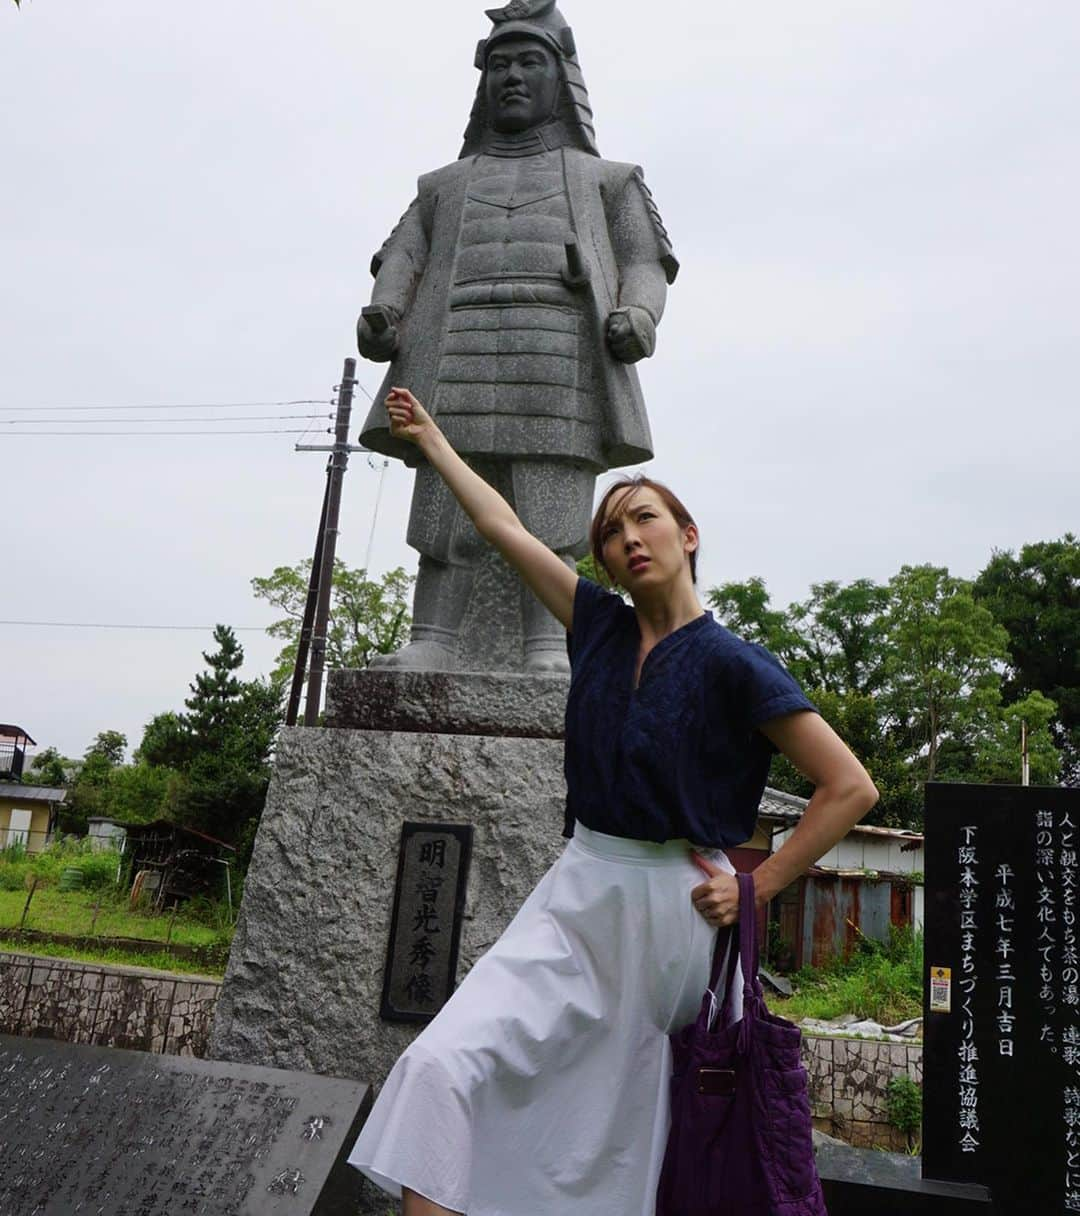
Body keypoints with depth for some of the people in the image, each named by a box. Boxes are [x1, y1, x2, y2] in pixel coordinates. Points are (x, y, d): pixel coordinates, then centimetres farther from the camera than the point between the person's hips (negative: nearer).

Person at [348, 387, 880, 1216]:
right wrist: (432, 440, 23)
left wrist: (756, 889, -7)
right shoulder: (602, 627, 4)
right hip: (578, 894, 4)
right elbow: (503, 527, 14)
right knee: (442, 1063, -15)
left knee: (623, 1137, 9)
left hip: (676, 908, -4)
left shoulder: (733, 664, -9)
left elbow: (851, 788, -8)